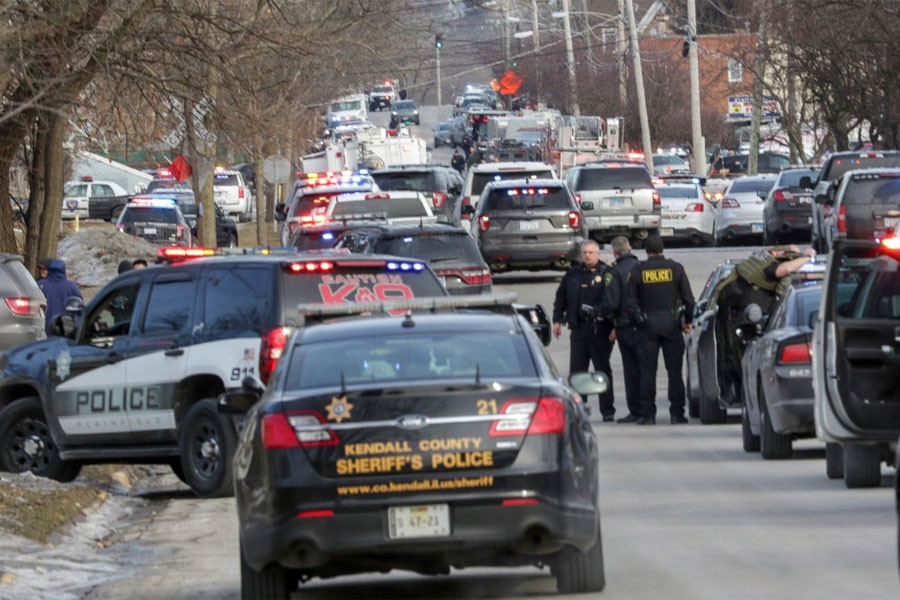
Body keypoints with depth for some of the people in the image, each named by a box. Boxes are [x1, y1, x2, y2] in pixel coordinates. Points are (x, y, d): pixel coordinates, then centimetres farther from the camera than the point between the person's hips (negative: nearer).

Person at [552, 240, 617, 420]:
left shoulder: (606, 274, -2)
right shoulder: (572, 274, 13)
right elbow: (560, 297, 20)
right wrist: (557, 320, 13)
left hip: (600, 329, -4)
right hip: (578, 329, 4)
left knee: (602, 369, 1)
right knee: (576, 370, 3)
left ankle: (607, 410, 6)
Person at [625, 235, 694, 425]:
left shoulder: (638, 271, -1)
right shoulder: (675, 268, 0)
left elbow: (629, 303, -2)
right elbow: (688, 298, 0)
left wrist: (638, 321, 10)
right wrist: (687, 321, 11)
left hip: (647, 324, 0)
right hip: (671, 322, 0)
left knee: (647, 372, 2)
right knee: (674, 371, 4)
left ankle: (648, 414, -1)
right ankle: (677, 413, 1)